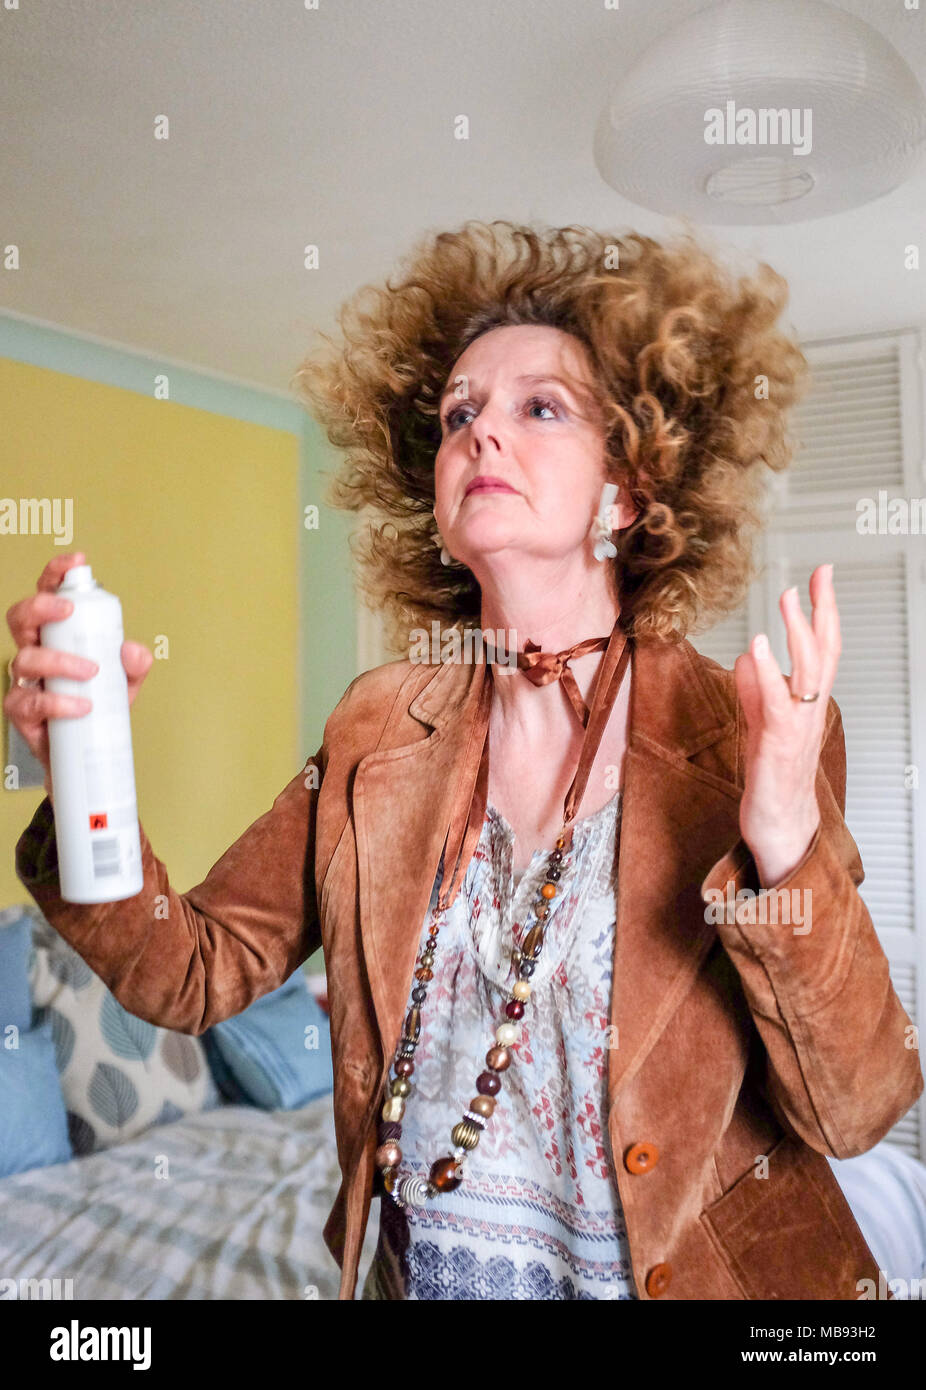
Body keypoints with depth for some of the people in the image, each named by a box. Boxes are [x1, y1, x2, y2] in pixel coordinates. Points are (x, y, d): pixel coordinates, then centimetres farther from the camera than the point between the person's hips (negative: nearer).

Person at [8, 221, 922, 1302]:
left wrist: (789, 849, -33)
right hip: (415, 1273, 3)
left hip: (686, 1276, -2)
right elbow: (193, 973, -7)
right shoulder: (379, 733, -7)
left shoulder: (754, 736, -17)